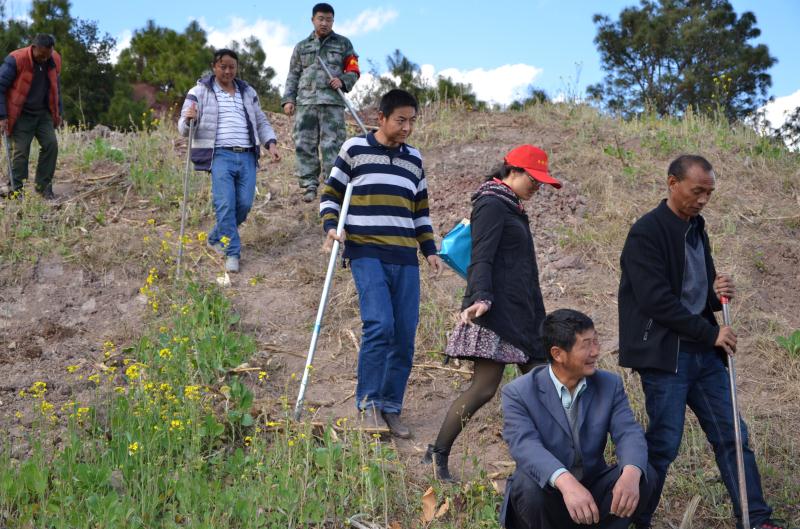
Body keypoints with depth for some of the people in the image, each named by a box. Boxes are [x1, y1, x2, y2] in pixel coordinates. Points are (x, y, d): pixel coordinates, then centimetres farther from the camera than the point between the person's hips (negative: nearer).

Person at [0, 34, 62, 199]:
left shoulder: (55, 60, -4)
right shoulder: (16, 60, -20)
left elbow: (56, 87, 14)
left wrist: (58, 112, 14)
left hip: (43, 113, 5)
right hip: (21, 115, -4)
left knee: (51, 145, -5)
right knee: (20, 151, -7)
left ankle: (44, 186, 6)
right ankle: (16, 190, 2)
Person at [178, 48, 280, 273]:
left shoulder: (248, 92, 19)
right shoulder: (200, 92, 6)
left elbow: (262, 123, 26)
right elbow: (183, 128, 4)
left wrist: (271, 144, 8)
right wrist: (189, 120, -21)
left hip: (247, 156, 4)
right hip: (220, 155, -4)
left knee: (244, 204, -2)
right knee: (225, 204, -15)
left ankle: (216, 238, 22)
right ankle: (232, 252, -4)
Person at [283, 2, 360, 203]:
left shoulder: (343, 43, 15)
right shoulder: (302, 47, 21)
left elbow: (353, 71, 11)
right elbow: (293, 76, 19)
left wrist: (343, 81, -10)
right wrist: (288, 99, 7)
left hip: (332, 102, -2)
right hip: (305, 102, 2)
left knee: (332, 145, -9)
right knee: (304, 144, -5)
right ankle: (310, 185, -2)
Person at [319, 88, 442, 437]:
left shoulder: (414, 159, 18)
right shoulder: (355, 149, 4)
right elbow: (330, 194, 8)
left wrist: (429, 249, 16)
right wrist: (331, 227, -9)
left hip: (405, 259, 5)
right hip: (367, 254, -5)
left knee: (405, 335, 1)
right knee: (379, 324, -20)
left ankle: (391, 407, 12)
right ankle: (368, 402, -7)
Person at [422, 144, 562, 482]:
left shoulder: (511, 209, 23)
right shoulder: (492, 206, -8)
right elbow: (481, 258, -19)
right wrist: (480, 298, -34)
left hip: (519, 312, 10)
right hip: (494, 312, -10)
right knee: (484, 387, -11)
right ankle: (437, 455, -1)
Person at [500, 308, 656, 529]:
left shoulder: (610, 385, 0)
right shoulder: (519, 393, -12)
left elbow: (629, 432, -13)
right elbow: (525, 445, -29)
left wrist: (631, 473, -38)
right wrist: (565, 482, -49)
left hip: (592, 491, 3)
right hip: (546, 497, -3)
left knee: (644, 475, -21)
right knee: (529, 484, -35)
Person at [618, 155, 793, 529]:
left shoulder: (696, 229, 13)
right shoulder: (646, 232, -12)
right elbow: (657, 300, -19)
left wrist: (718, 294, -2)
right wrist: (711, 332, -15)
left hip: (704, 353, 8)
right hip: (664, 354, -8)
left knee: (732, 437, 6)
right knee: (664, 443, -4)